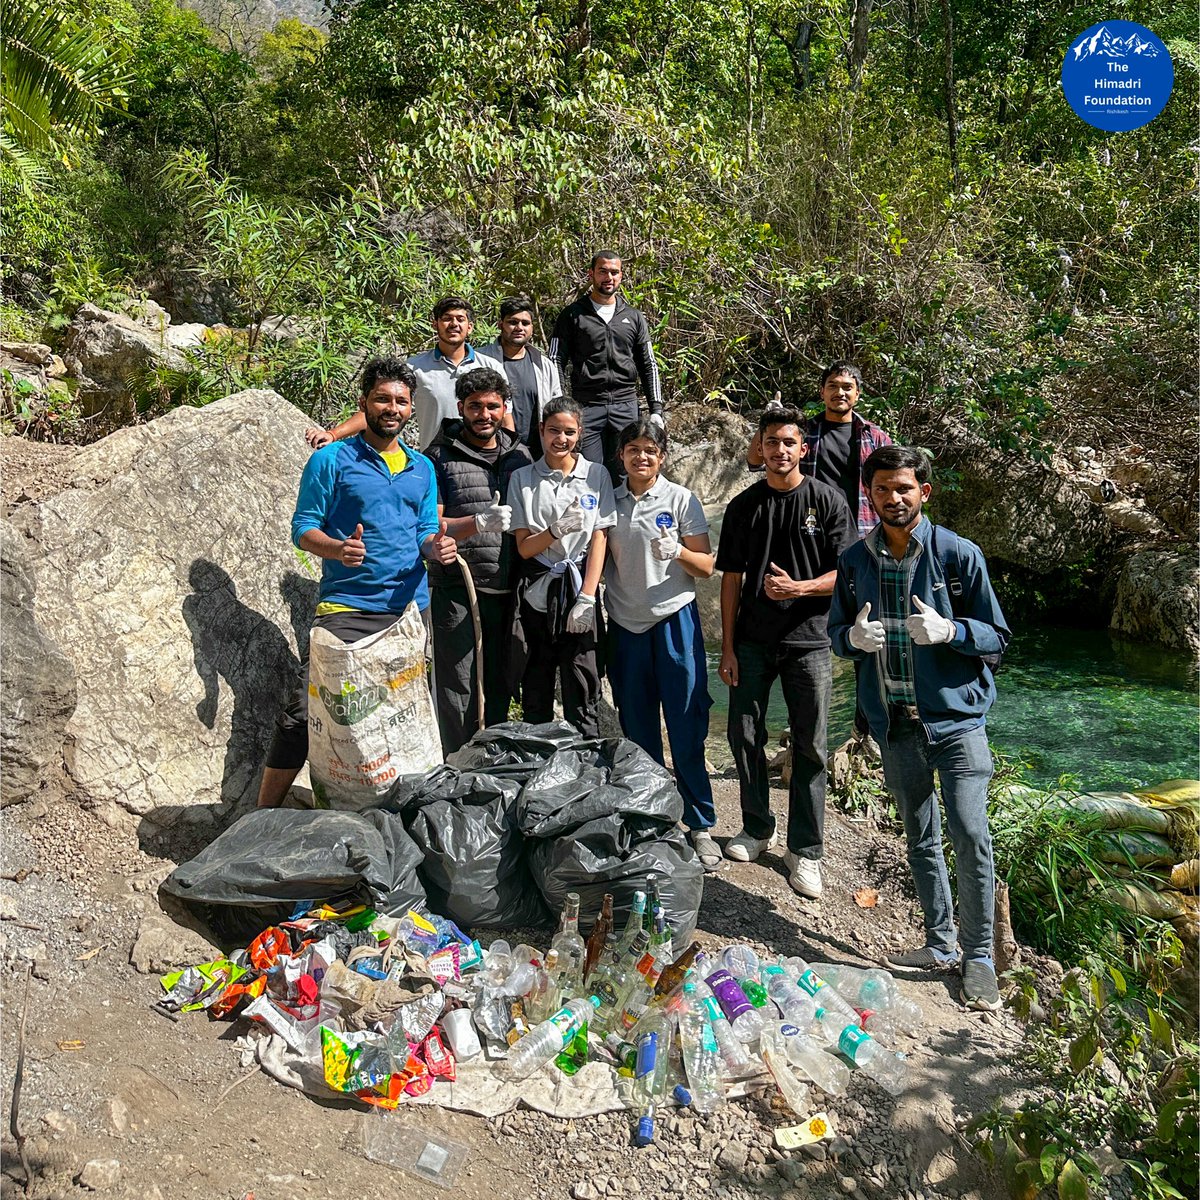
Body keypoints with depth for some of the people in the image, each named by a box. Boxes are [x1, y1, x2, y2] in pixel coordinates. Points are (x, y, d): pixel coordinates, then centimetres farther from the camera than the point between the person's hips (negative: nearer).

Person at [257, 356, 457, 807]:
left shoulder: (422, 468, 16)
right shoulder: (332, 460, 2)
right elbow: (303, 527, -2)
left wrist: (436, 547, -8)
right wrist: (338, 549, -23)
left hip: (410, 609, 5)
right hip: (346, 607, -4)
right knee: (303, 711, -11)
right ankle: (265, 812, 1)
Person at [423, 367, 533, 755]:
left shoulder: (519, 454, 12)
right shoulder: (440, 457, -2)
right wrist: (480, 523, -25)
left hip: (506, 591, 5)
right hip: (457, 590, -4)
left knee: (499, 688, 13)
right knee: (457, 690, -1)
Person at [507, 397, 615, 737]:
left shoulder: (596, 474, 4)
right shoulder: (522, 479, 4)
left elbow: (599, 539, -1)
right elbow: (524, 547, 0)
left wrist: (586, 598, -8)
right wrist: (557, 530, -19)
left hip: (580, 591, -1)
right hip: (538, 593, 1)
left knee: (582, 691, 2)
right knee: (536, 692, 8)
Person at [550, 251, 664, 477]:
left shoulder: (634, 318, 14)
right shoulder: (572, 315, 5)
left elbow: (649, 365, 15)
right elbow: (555, 363, 2)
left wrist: (656, 409, 6)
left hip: (626, 407, 3)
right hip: (586, 407, -2)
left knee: (622, 476, 2)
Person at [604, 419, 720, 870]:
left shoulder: (681, 499, -1)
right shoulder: (609, 500, 8)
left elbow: (706, 566, -1)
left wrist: (677, 551, -20)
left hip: (674, 620, -3)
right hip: (625, 625, 3)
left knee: (687, 728, -3)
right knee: (638, 732, 8)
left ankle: (700, 825, 9)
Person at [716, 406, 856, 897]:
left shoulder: (828, 501, -1)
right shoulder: (744, 506, 6)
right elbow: (731, 579, 6)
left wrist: (797, 587, -20)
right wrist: (727, 647, 2)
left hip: (808, 640, -2)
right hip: (752, 641, 2)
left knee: (809, 747, 3)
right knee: (744, 736, 7)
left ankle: (805, 850, 16)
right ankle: (757, 828, 27)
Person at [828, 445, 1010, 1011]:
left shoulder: (958, 554, -7)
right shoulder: (855, 561, 3)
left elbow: (997, 638, -3)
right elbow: (837, 634, 12)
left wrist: (948, 630, -23)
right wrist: (855, 636, -12)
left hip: (955, 718, -3)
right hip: (894, 724, 4)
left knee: (971, 838, -6)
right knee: (920, 839, 14)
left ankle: (978, 955, 14)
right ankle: (941, 944, 30)